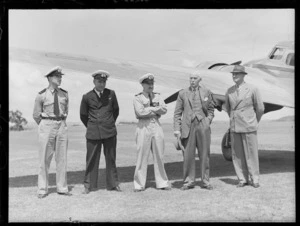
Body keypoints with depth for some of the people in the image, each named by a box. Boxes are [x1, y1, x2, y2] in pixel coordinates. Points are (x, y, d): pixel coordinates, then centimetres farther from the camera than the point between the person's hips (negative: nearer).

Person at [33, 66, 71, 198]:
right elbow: (36, 115, 4)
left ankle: (62, 188, 14)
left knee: (62, 158, 5)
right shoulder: (41, 95, -4)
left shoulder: (64, 94, 7)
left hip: (61, 127, 3)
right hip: (46, 127, -3)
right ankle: (42, 189, 9)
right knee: (44, 159, 1)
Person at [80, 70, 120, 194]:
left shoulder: (111, 94, 3)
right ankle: (88, 185, 11)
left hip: (110, 132, 1)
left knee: (111, 159, 7)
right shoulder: (87, 97, 0)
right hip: (93, 133, -1)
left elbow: (116, 110, 16)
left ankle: (113, 184, 17)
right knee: (91, 160, 2)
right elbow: (83, 115, 12)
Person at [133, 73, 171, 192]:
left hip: (157, 126, 4)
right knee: (142, 156, -3)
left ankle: (162, 183, 14)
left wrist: (149, 109, -9)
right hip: (143, 127, -4)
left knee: (159, 156, 6)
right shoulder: (137, 98, 2)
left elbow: (164, 110, -1)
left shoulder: (157, 96, 13)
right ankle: (139, 184, 6)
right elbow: (140, 112, -14)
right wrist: (155, 109, -4)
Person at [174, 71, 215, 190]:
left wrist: (208, 121, 1)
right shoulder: (182, 93, 6)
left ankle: (205, 181, 13)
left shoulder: (206, 92, 8)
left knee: (204, 155, 3)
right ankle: (188, 181, 10)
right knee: (188, 155, 0)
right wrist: (177, 129, -2)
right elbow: (177, 112, 6)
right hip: (188, 126, 0)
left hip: (203, 125, 0)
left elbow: (211, 109, 17)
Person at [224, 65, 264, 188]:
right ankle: (243, 179, 14)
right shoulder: (229, 91, 6)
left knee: (251, 153, 1)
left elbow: (260, 108, 2)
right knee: (237, 154, 4)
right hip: (234, 127, 4)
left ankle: (254, 179, 12)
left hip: (249, 127, -4)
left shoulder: (252, 89, -6)